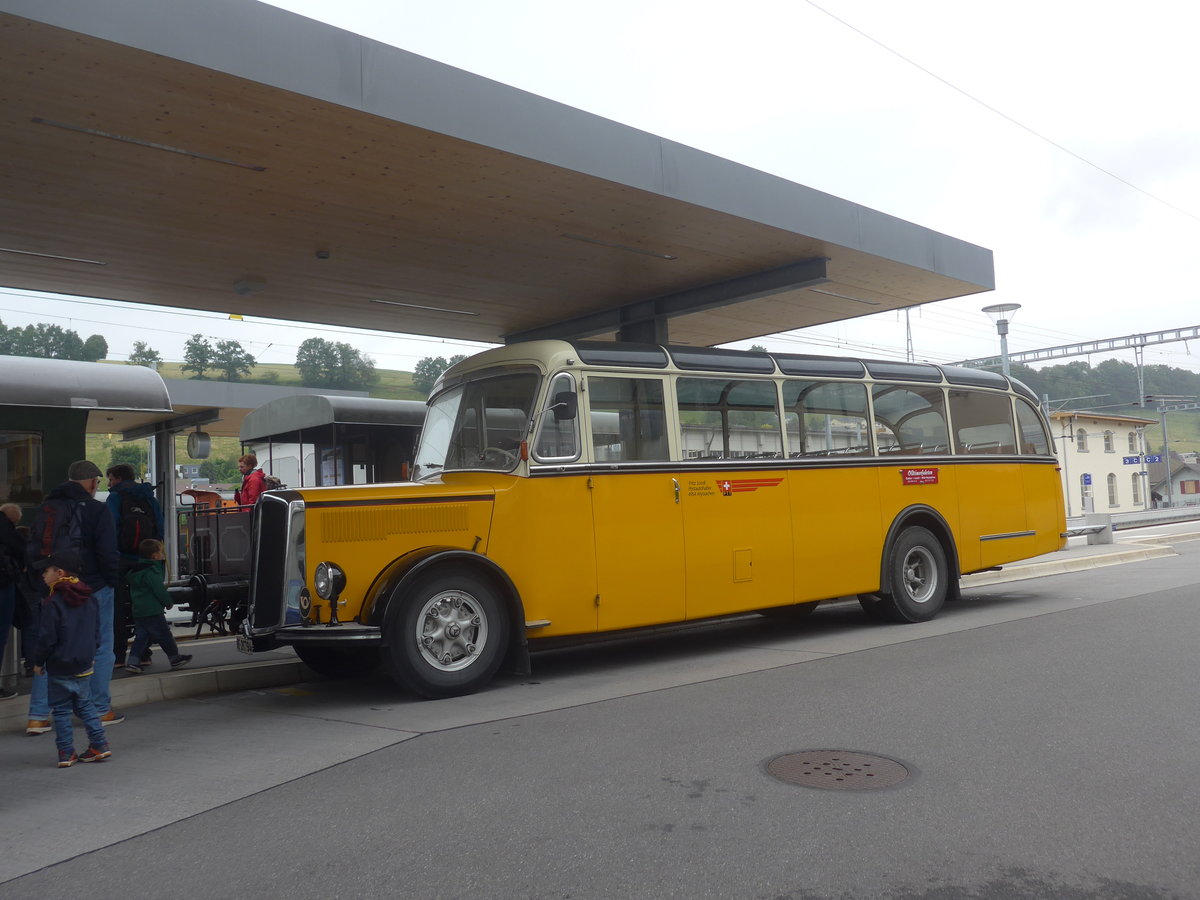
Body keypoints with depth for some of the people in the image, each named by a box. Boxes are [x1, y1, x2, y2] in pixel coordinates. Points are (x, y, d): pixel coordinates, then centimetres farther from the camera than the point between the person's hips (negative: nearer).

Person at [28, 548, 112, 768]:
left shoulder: (53, 603, -15)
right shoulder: (88, 599, 5)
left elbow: (47, 638, -15)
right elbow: (96, 630, 11)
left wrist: (38, 662, -2)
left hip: (60, 668, -6)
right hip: (85, 665, 6)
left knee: (61, 710, 5)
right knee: (84, 704, 16)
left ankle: (66, 753, 7)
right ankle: (99, 744, 12)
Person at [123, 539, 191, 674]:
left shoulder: (136, 571, 14)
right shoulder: (151, 572, -16)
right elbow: (160, 591, -17)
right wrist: (169, 603, -4)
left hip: (138, 611, 9)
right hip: (152, 612, -9)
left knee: (141, 636, 11)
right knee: (164, 635, 3)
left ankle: (133, 662, 4)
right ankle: (175, 658, 13)